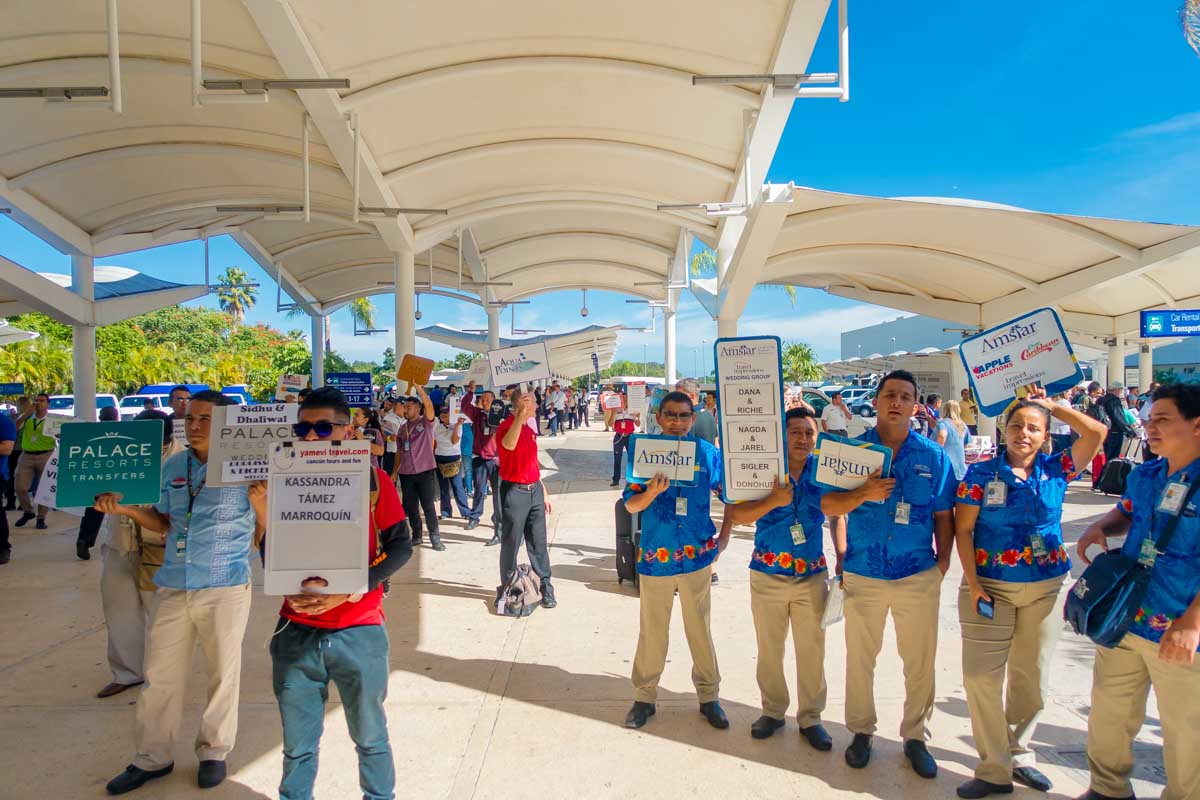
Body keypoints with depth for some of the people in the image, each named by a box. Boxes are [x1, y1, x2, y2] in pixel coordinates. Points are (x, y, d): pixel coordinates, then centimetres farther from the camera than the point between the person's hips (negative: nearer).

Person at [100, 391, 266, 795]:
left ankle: (214, 752, 29)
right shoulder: (172, 467, 7)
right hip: (172, 586, 5)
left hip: (225, 587, -5)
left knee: (222, 672, 10)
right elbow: (165, 522, 16)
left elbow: (267, 531, -7)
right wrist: (125, 508, 2)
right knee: (160, 675, 14)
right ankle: (152, 758, 32)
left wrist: (259, 500, -26)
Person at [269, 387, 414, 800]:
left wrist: (350, 589, -19)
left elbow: (400, 546, -6)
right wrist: (288, 588, -10)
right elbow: (270, 551, 10)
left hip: (359, 632, -2)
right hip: (296, 632, 2)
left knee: (370, 739, 14)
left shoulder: (372, 479, -5)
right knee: (297, 747, 14)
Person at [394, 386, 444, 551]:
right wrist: (395, 471, 11)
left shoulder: (426, 422, -2)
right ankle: (416, 535, 22)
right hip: (406, 473, 5)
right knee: (410, 506, 9)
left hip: (425, 471, -5)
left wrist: (419, 388, -28)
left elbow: (429, 405, -22)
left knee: (428, 505, -3)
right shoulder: (402, 428, 12)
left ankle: (435, 537, 5)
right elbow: (399, 452, 15)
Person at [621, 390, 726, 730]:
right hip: (655, 558, 0)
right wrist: (653, 491, -24)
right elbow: (630, 505, -5)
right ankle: (644, 696, 29)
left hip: (697, 557, 1)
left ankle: (709, 696, 31)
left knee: (700, 629, 14)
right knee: (651, 631, 12)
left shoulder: (707, 453, -2)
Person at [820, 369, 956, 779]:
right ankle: (861, 731, 32)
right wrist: (864, 493, -22)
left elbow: (944, 517, 6)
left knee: (920, 662, 12)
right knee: (859, 657, 12)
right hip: (863, 575, 0)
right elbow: (827, 505, -6)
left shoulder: (933, 456, 0)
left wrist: (942, 565, 2)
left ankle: (916, 737, 32)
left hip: (919, 577, 1)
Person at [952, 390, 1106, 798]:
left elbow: (1097, 432, -10)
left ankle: (1018, 752, 34)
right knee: (981, 676, -4)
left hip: (1047, 587, 2)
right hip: (990, 586, -2)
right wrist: (973, 585, -12)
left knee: (1032, 676, 13)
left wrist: (1051, 404, -2)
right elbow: (963, 530, -6)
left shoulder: (1056, 469, 2)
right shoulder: (981, 473, -5)